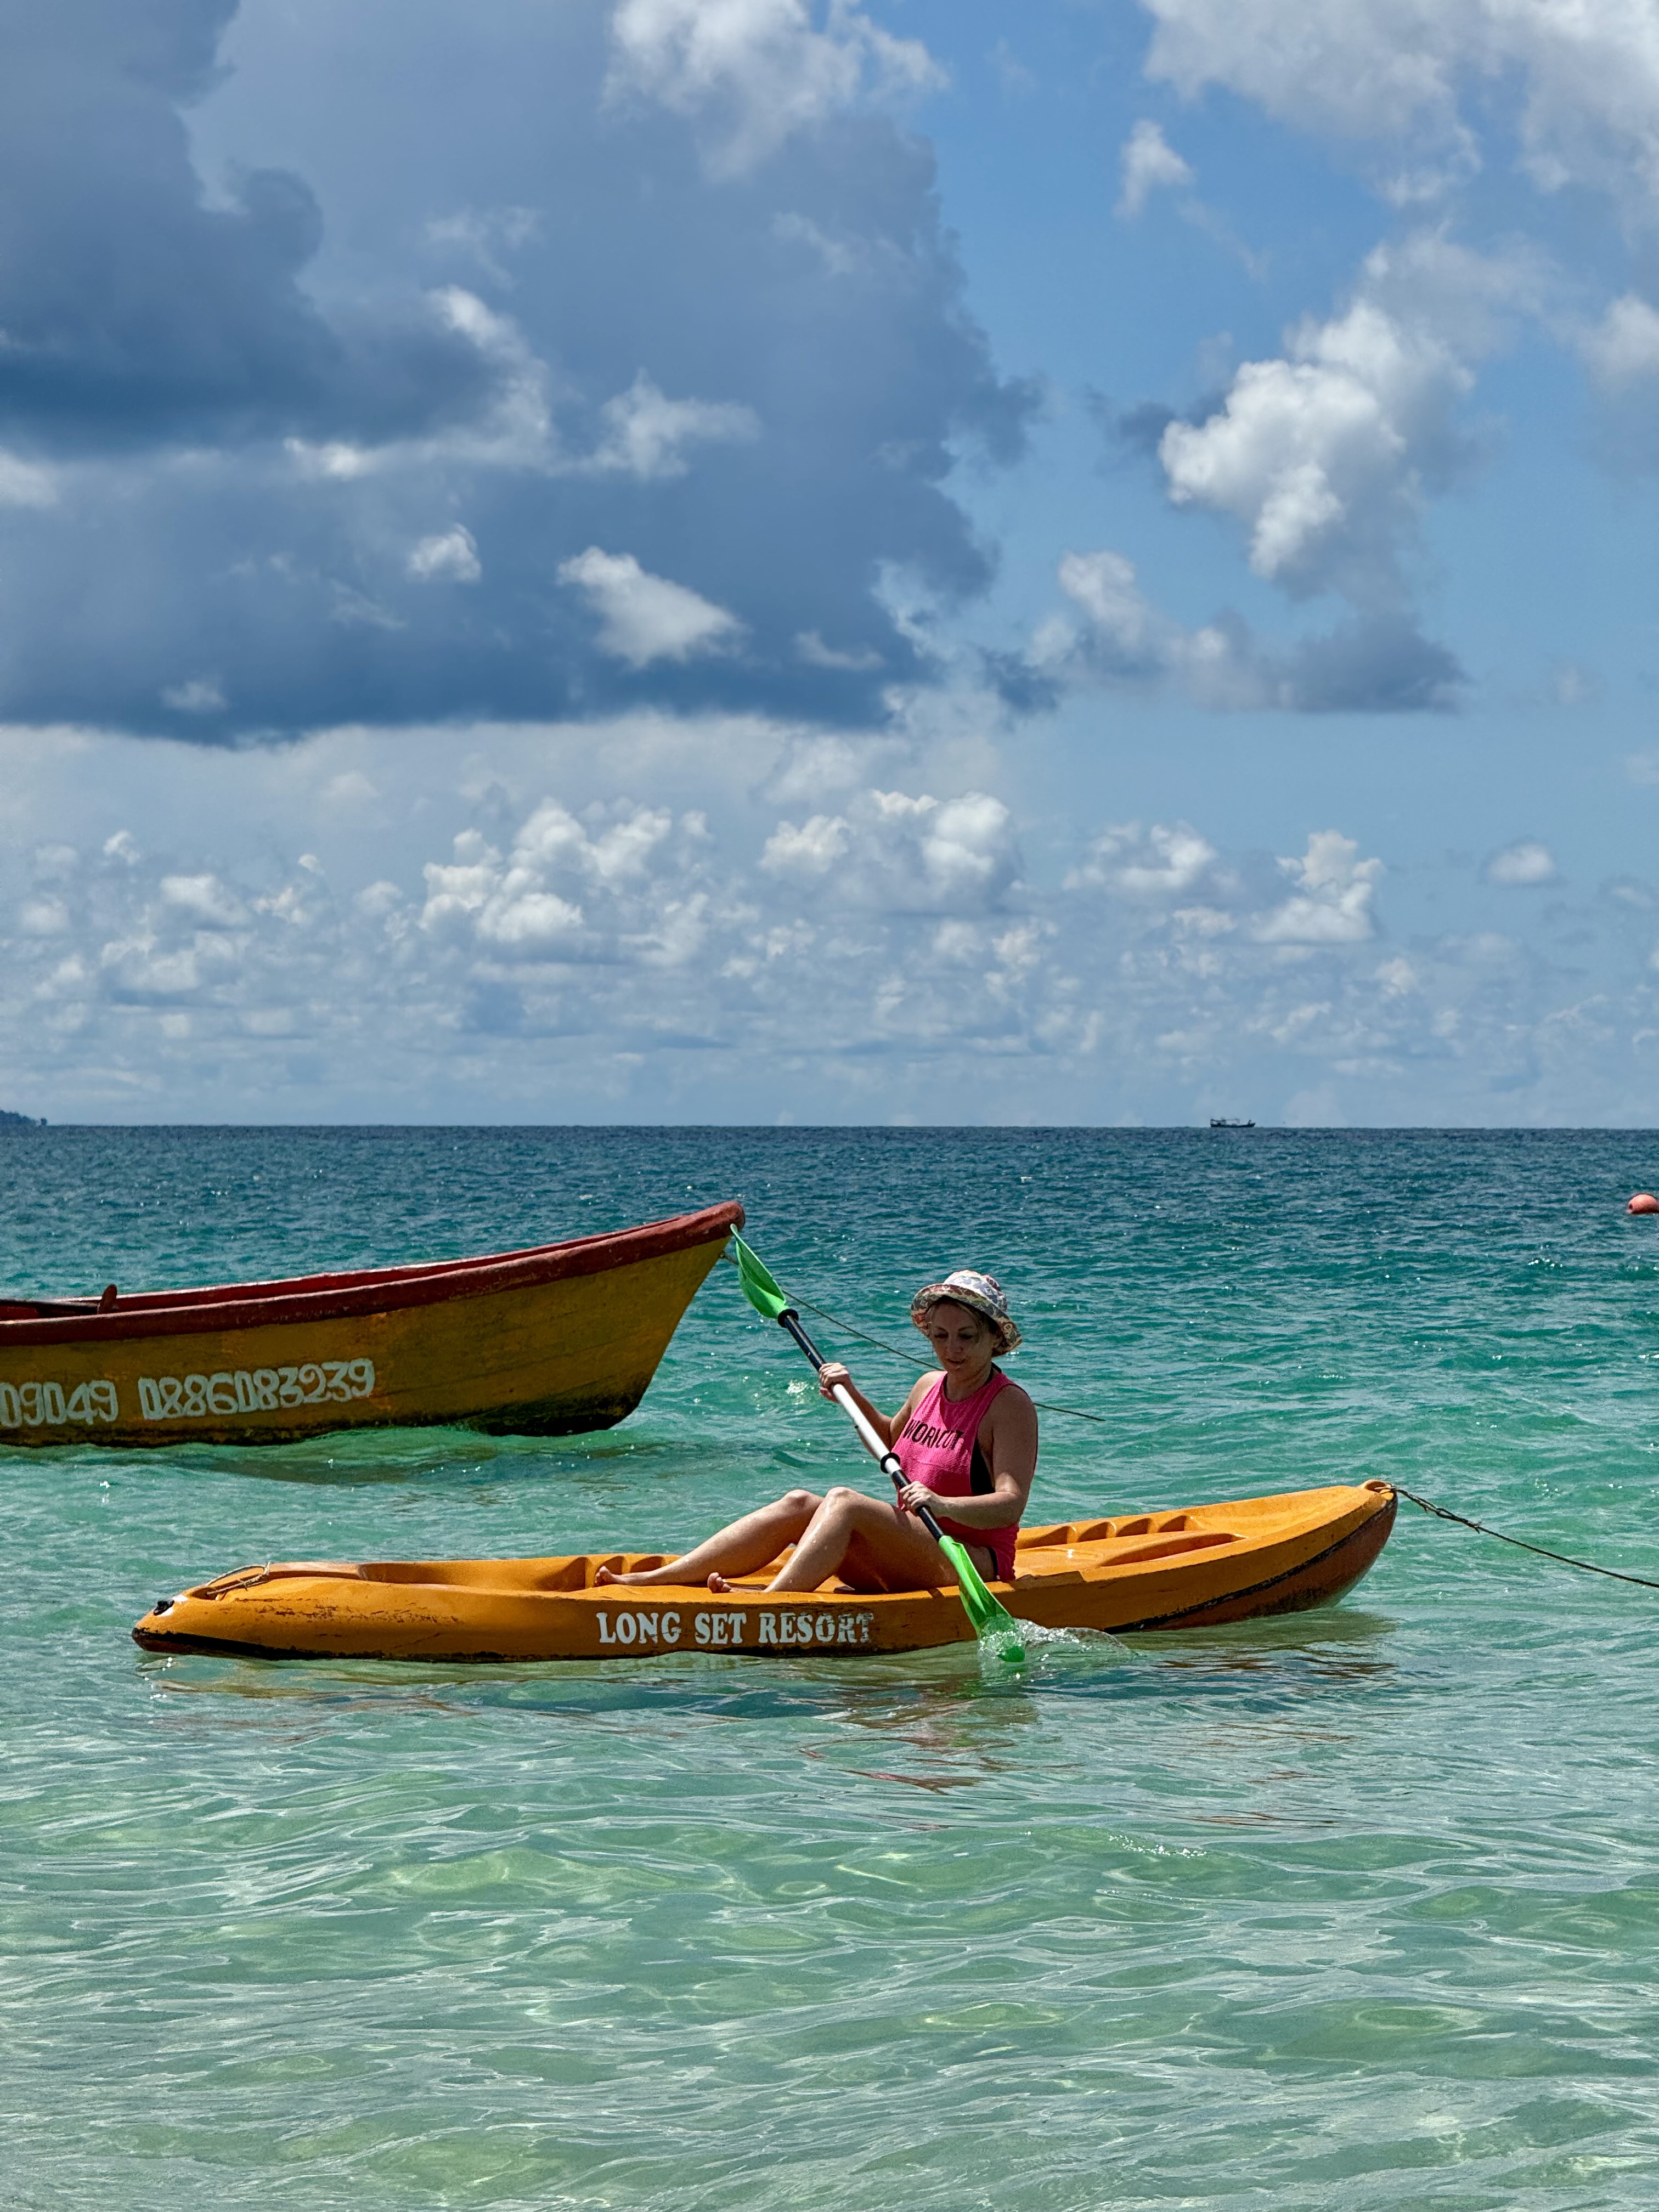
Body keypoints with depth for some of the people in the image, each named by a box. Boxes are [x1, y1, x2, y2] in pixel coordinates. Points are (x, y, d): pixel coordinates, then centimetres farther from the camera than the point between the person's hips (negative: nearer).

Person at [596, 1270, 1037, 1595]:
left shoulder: (1011, 1405, -9)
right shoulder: (929, 1387, 14)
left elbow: (1011, 1504, -21)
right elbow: (891, 1443, 35)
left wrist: (943, 1504, -38)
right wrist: (852, 1397, 18)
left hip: (973, 1565, -7)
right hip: (906, 1558, 7)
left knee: (843, 1501, -28)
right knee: (798, 1505, -13)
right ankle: (647, 1582, -23)